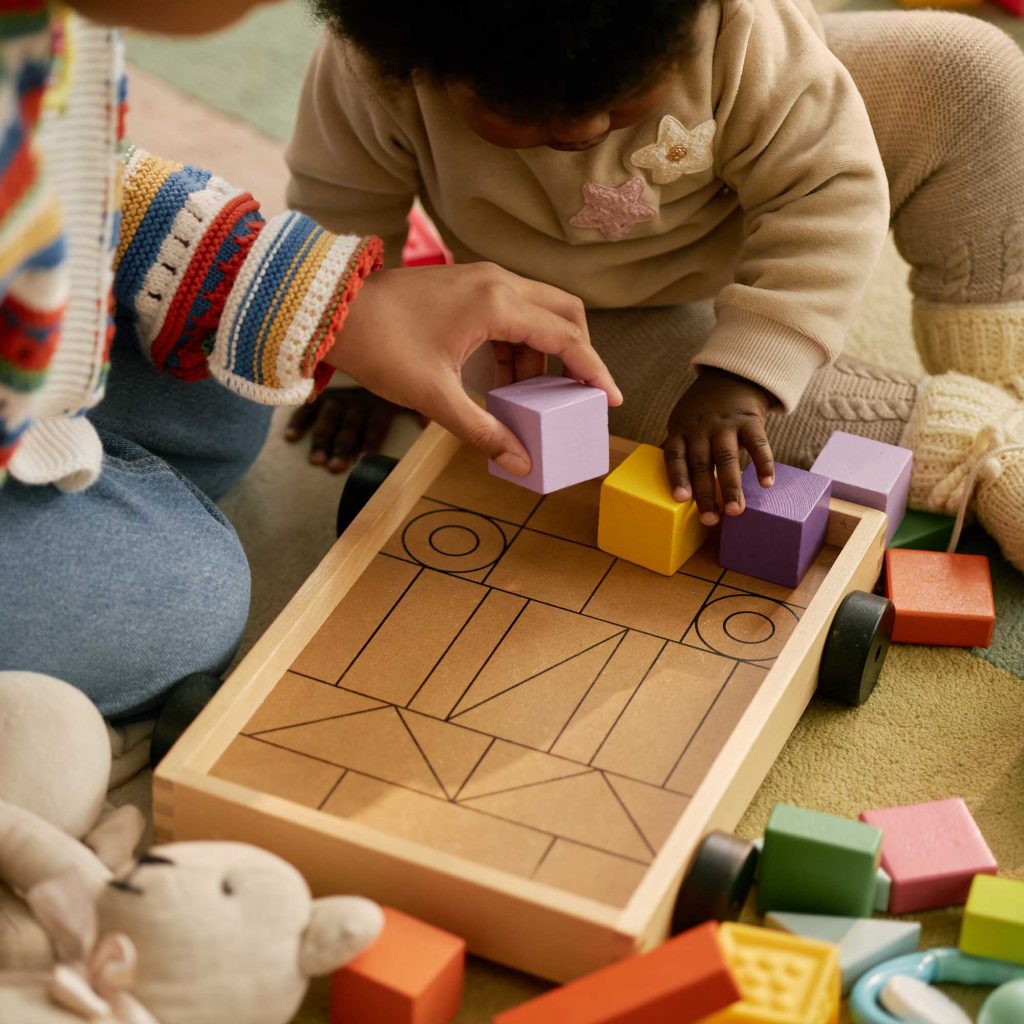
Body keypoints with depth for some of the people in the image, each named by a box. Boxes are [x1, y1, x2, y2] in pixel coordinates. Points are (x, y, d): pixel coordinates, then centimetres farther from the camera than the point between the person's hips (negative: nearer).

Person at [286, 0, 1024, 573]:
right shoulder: (375, 69, -33)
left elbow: (825, 191, -33)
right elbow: (342, 212, -14)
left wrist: (740, 372, -42)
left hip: (749, 224, 1)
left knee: (964, 69, -17)